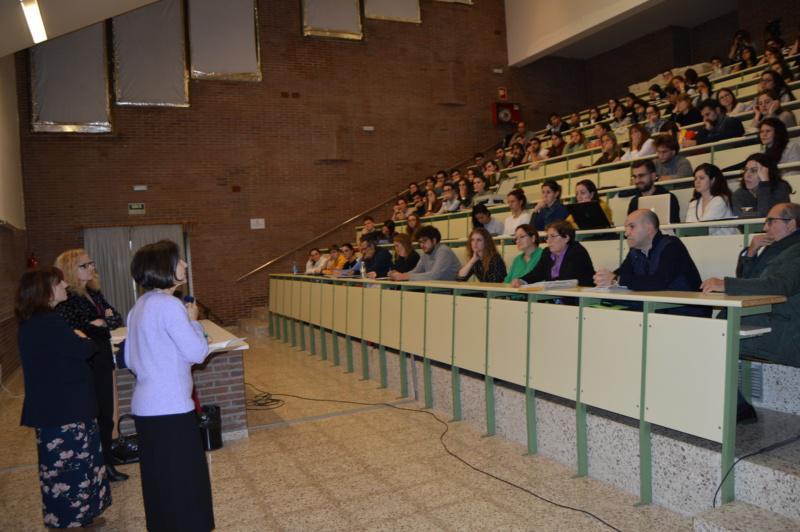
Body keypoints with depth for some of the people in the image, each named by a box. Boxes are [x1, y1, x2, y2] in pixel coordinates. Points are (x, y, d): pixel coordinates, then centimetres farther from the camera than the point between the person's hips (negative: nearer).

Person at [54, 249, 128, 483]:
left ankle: (107, 465, 30)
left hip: (102, 364, 8)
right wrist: (93, 326, -15)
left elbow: (116, 318, 10)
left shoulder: (94, 293, 10)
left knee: (106, 416, 16)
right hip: (83, 368, -8)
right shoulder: (65, 300, -14)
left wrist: (107, 319, -12)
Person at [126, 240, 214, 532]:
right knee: (185, 483, 3)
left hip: (144, 407, 9)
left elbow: (130, 359, 16)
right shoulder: (169, 305, -18)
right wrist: (193, 320, -2)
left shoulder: (139, 307, 10)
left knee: (158, 481, 19)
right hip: (171, 409, -9)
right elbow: (197, 352, -15)